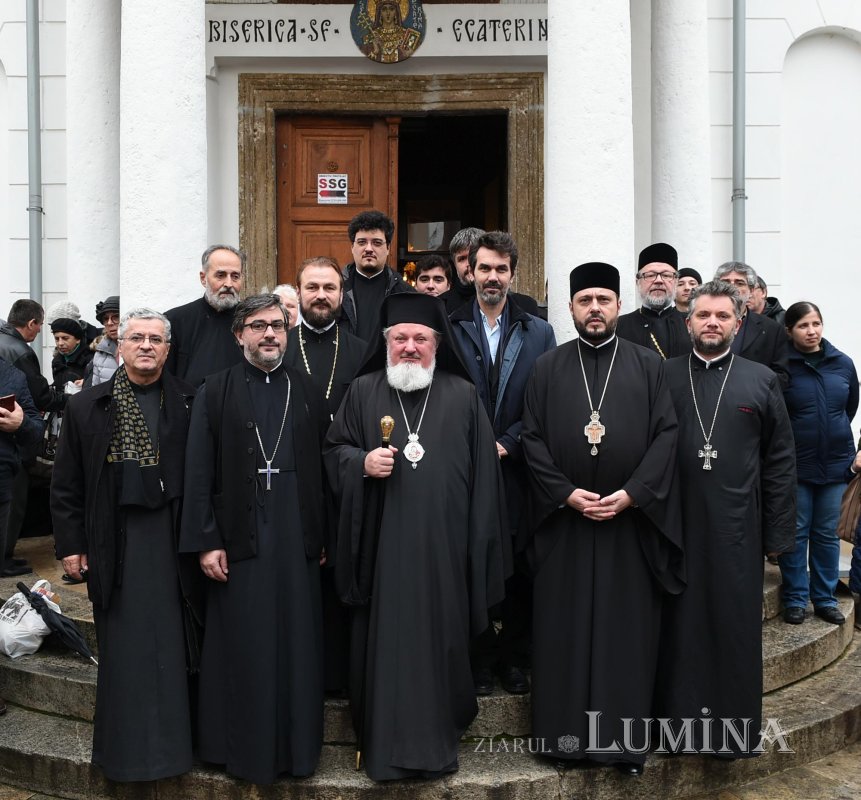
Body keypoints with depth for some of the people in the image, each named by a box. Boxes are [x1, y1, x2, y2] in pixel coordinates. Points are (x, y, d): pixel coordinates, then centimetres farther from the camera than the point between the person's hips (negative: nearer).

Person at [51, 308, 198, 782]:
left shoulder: (190, 405, 1)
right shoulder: (87, 408, 4)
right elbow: (66, 485, 6)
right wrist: (70, 544, 1)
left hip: (174, 542, 0)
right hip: (116, 543, 1)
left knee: (173, 645, 6)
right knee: (124, 649, 6)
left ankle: (173, 739, 22)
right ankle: (127, 747, 21)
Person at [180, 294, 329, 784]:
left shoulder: (308, 392, 8)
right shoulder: (217, 391, 2)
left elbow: (323, 468, 6)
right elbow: (199, 470, -2)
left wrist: (324, 536, 2)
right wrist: (206, 541, -8)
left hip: (297, 537, 2)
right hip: (239, 537, -2)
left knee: (298, 644, 8)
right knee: (242, 648, 6)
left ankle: (297, 746, 23)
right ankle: (243, 747, 22)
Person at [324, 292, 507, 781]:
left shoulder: (463, 396, 5)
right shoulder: (363, 392, 7)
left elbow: (483, 471, 5)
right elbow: (334, 449, 11)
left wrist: (479, 543, 0)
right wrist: (361, 462, -12)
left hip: (444, 544, 0)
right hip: (382, 544, 0)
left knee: (442, 638, 7)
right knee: (384, 641, 4)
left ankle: (439, 739, 23)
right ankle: (385, 744, 18)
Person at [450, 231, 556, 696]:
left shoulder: (539, 334, 7)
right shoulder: (449, 330, 4)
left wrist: (507, 444, -9)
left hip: (518, 472, 1)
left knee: (519, 571, 7)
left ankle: (514, 659, 22)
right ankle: (481, 660, 19)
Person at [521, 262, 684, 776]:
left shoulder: (649, 365, 5)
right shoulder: (548, 368, 6)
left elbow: (666, 434, -2)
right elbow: (533, 438, 1)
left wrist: (631, 493, -13)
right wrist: (565, 492, -11)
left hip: (632, 519, 0)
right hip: (564, 520, 1)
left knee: (628, 630, 4)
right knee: (564, 628, 6)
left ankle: (624, 738, 15)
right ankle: (566, 732, 18)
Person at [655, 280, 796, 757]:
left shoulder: (760, 381, 5)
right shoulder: (663, 377, 4)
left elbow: (781, 461, 4)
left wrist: (778, 533, 0)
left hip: (736, 527, 0)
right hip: (675, 525, 0)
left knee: (735, 624, 8)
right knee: (679, 624, 9)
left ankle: (735, 730, 24)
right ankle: (678, 716, 24)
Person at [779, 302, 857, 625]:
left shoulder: (843, 363, 1)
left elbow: (851, 405, 16)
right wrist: (794, 439, 4)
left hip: (835, 462, 3)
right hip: (795, 463, -3)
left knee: (827, 534, 12)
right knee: (796, 533, 5)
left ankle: (825, 598, 23)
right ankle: (795, 599, 16)